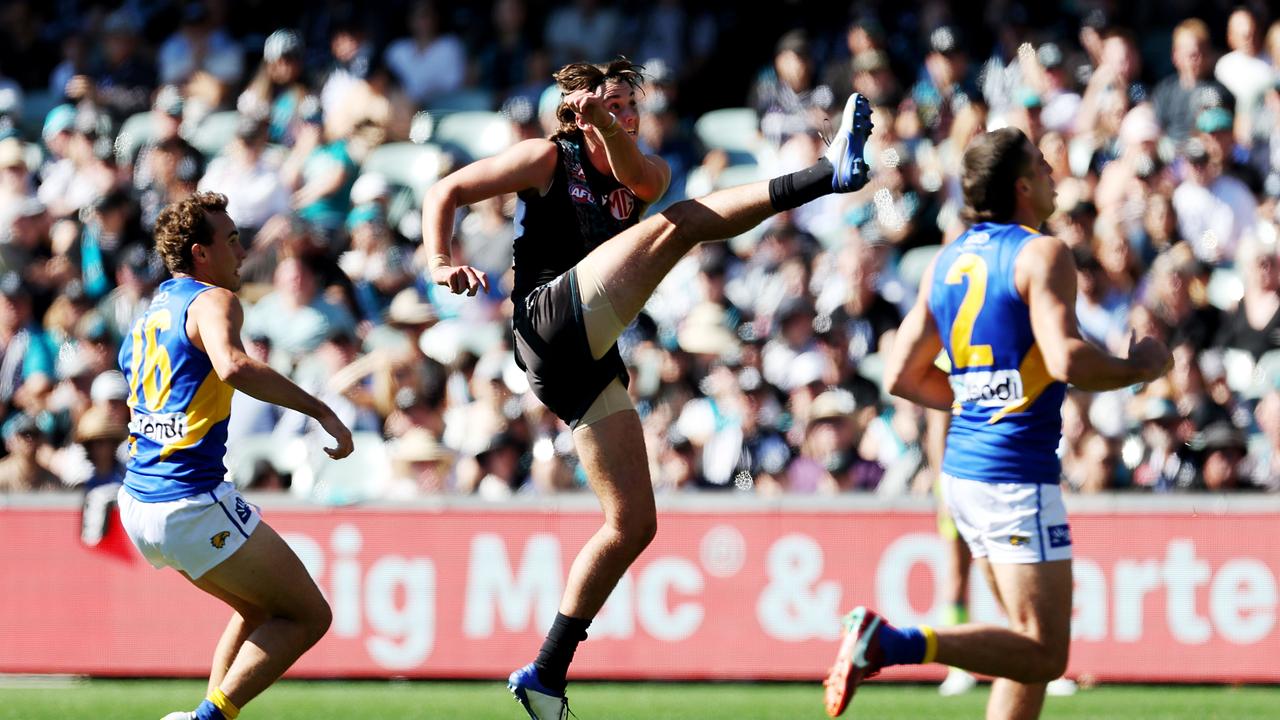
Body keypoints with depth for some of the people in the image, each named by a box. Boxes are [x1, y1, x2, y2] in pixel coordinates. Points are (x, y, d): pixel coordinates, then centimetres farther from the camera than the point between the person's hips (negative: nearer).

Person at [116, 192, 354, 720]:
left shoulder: (153, 310, 17)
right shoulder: (212, 300, -10)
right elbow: (232, 366, -31)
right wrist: (321, 412, -29)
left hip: (139, 504, 9)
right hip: (193, 506, -9)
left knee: (262, 609, 24)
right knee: (309, 616, -1)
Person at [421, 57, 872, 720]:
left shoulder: (639, 177, 22)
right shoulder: (550, 158, 10)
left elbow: (641, 175, -5)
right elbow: (447, 192, 10)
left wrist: (608, 127, -25)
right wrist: (439, 264, -7)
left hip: (589, 366, 7)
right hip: (553, 316, -7)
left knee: (633, 524, 4)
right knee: (675, 224, -23)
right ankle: (827, 174, -41)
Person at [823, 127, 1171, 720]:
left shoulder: (946, 263, 12)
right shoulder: (1041, 254, -11)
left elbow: (903, 375, 14)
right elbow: (1068, 362, -23)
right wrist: (1139, 367, -5)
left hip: (963, 467, 9)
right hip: (1017, 474, -9)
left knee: (1034, 645, 15)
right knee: (1043, 655, -9)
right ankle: (890, 644, -22)